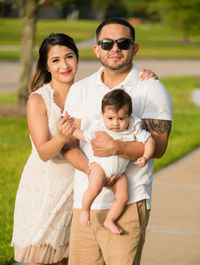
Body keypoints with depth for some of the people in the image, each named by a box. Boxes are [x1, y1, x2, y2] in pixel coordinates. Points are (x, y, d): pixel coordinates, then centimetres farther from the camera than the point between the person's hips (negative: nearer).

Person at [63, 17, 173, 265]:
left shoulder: (151, 90, -1)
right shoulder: (80, 90, 12)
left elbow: (158, 146, -9)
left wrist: (117, 147, -25)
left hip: (128, 203, -4)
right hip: (83, 202, 4)